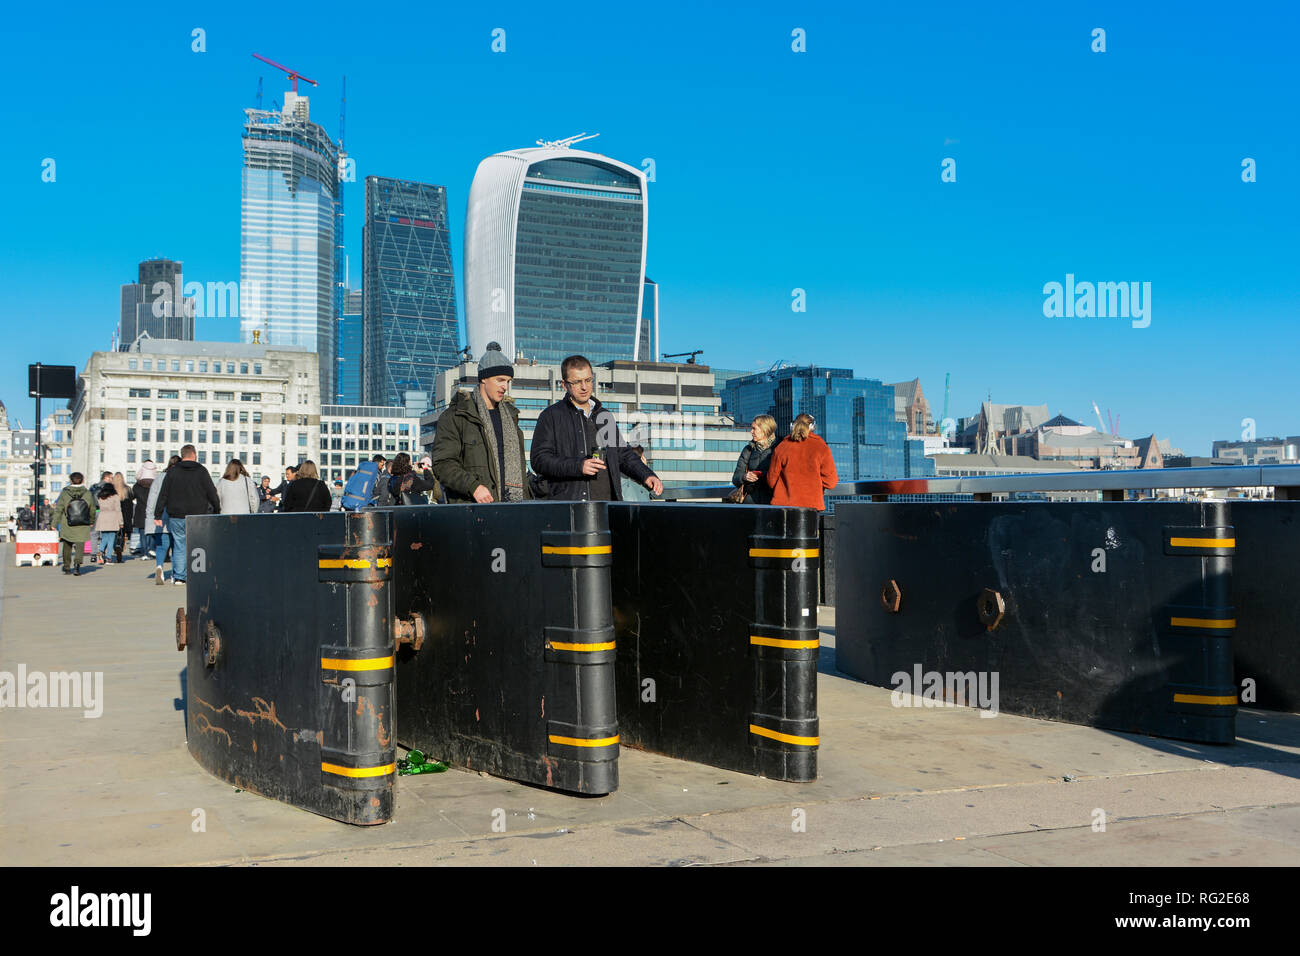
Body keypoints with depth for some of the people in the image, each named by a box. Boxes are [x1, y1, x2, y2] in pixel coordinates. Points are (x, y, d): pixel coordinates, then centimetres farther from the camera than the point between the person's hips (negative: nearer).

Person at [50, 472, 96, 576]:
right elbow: (92, 510, 9)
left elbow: (58, 510, -5)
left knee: (67, 546, 18)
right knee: (80, 545, -2)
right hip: (83, 527, -1)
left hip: (67, 526, 1)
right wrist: (91, 521, 26)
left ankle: (67, 567, 28)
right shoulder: (87, 493, 0)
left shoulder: (64, 493, -3)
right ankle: (77, 563, -27)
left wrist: (54, 524, -1)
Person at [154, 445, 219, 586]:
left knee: (179, 547, 6)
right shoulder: (202, 471, -2)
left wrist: (158, 514, 5)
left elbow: (163, 495, 3)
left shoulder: (172, 472, 4)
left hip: (177, 517, 2)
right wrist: (218, 509, 10)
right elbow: (212, 493, -1)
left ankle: (178, 577, 5)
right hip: (198, 517, -2)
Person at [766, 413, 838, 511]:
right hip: (813, 506, -1)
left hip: (783, 504, 1)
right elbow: (830, 482, -1)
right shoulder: (822, 448, -1)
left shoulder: (781, 448, 2)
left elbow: (771, 481, 8)